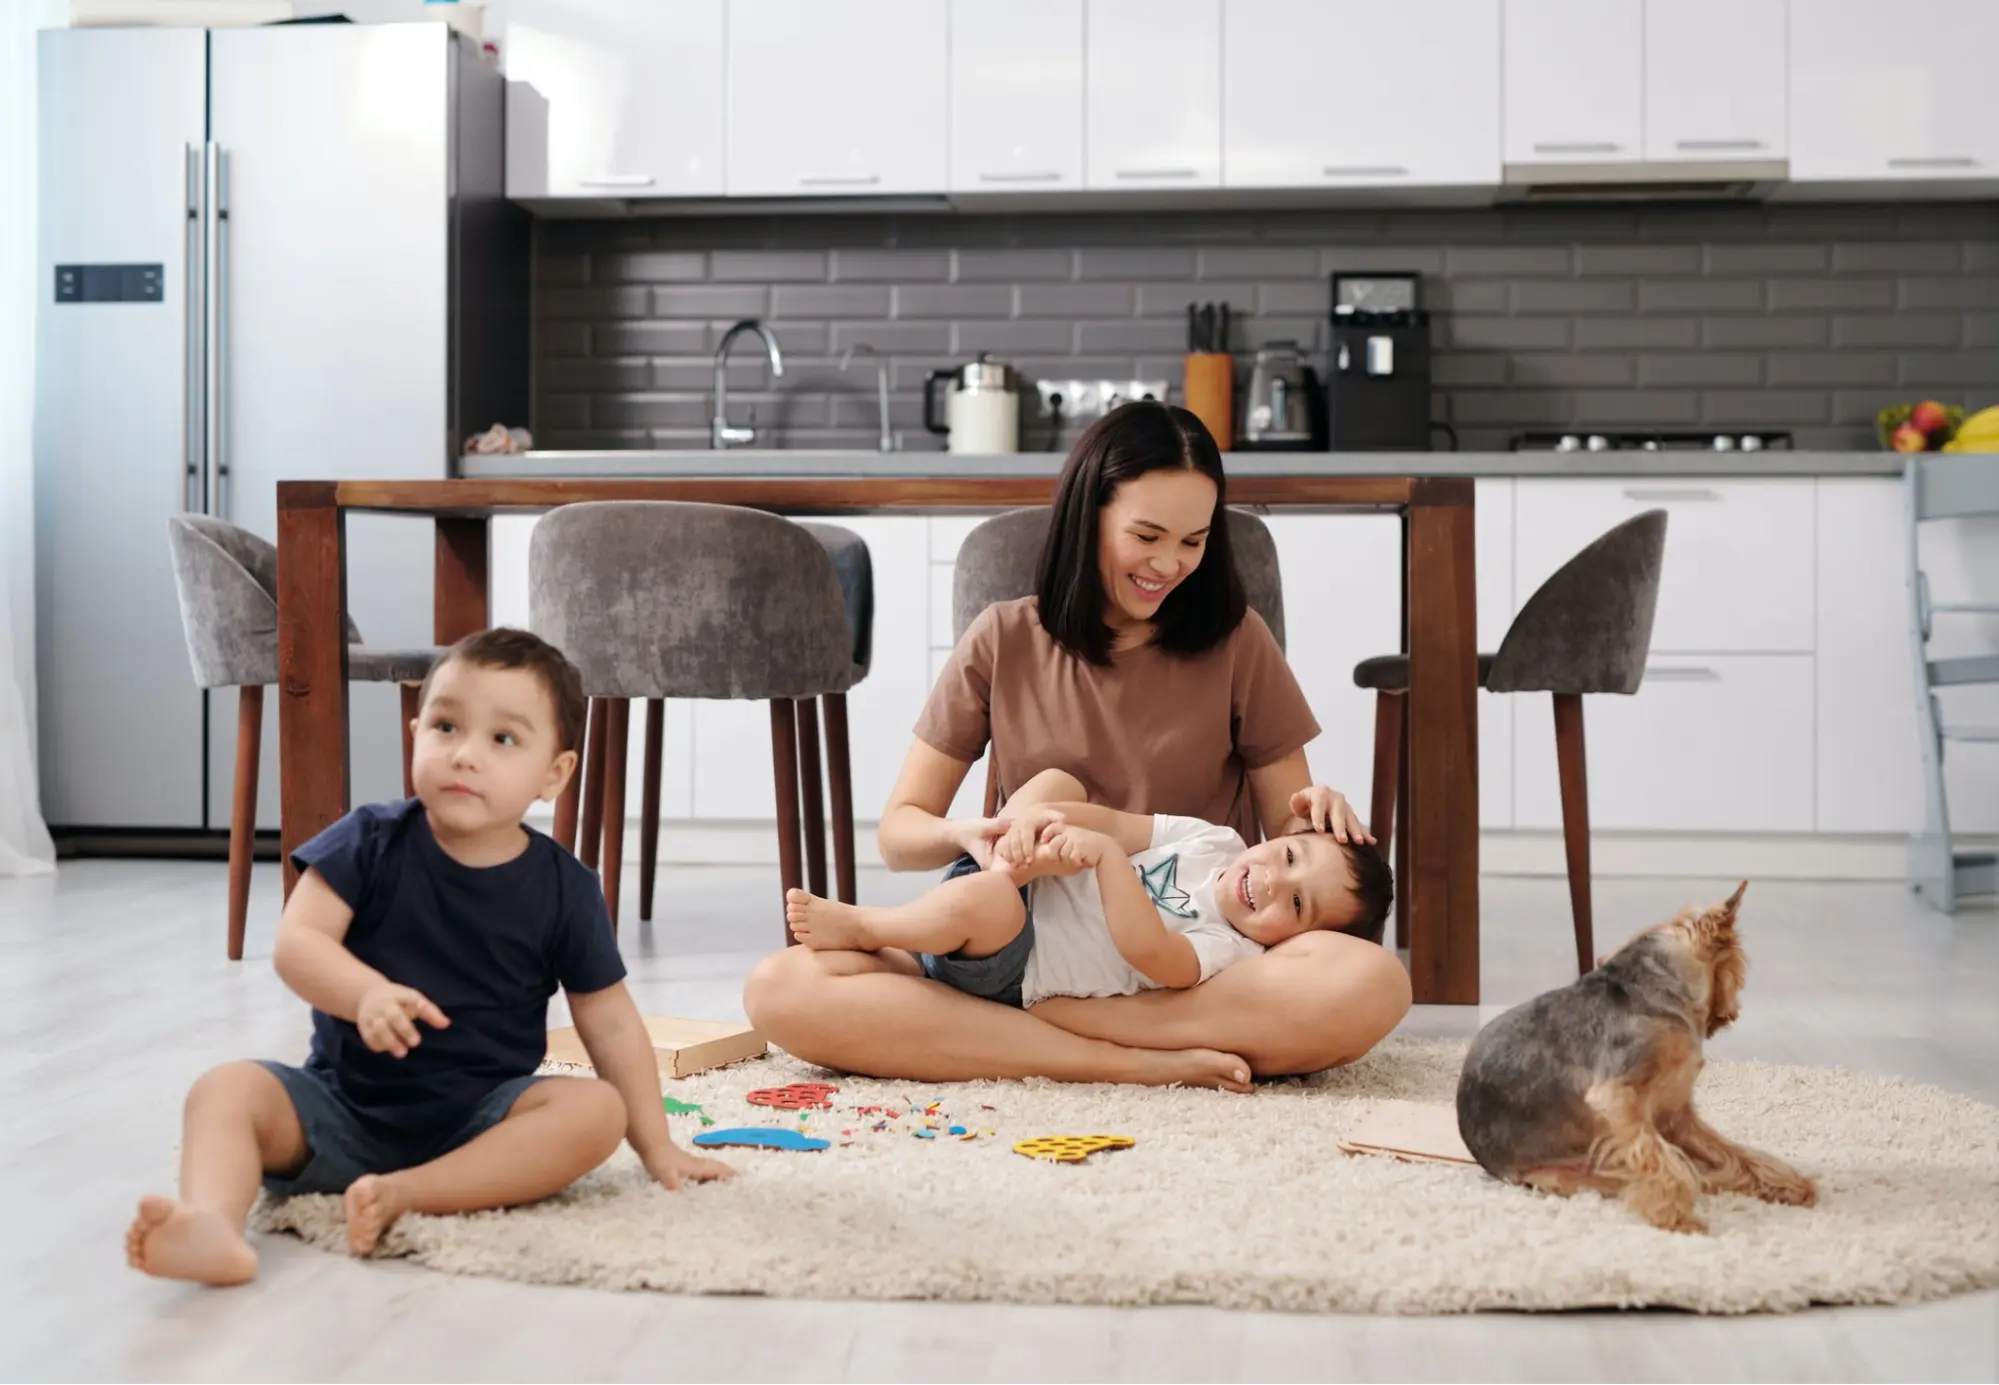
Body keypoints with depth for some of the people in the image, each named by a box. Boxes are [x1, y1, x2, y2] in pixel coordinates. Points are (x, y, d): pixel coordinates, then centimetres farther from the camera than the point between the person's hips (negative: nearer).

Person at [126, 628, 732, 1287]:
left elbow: (611, 1025, 3)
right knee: (227, 1089, -22)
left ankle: (404, 1195, -34)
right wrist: (367, 993, -35)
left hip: (479, 1120, 0)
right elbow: (298, 940, -15)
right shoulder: (371, 842, -4)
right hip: (344, 1103, 0)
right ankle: (212, 1225, -50)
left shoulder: (565, 889, -3)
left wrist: (656, 1145, 2)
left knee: (597, 1110, -26)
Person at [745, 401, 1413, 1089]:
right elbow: (898, 832, 7)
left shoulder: (1234, 641, 7)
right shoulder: (1003, 640, 7)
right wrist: (965, 833, -16)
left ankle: (997, 1026, -24)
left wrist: (1314, 815, -13)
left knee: (1372, 985, -34)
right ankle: (1131, 1063, -27)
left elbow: (1287, 831, 11)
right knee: (781, 988, -25)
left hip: (1195, 966, 0)